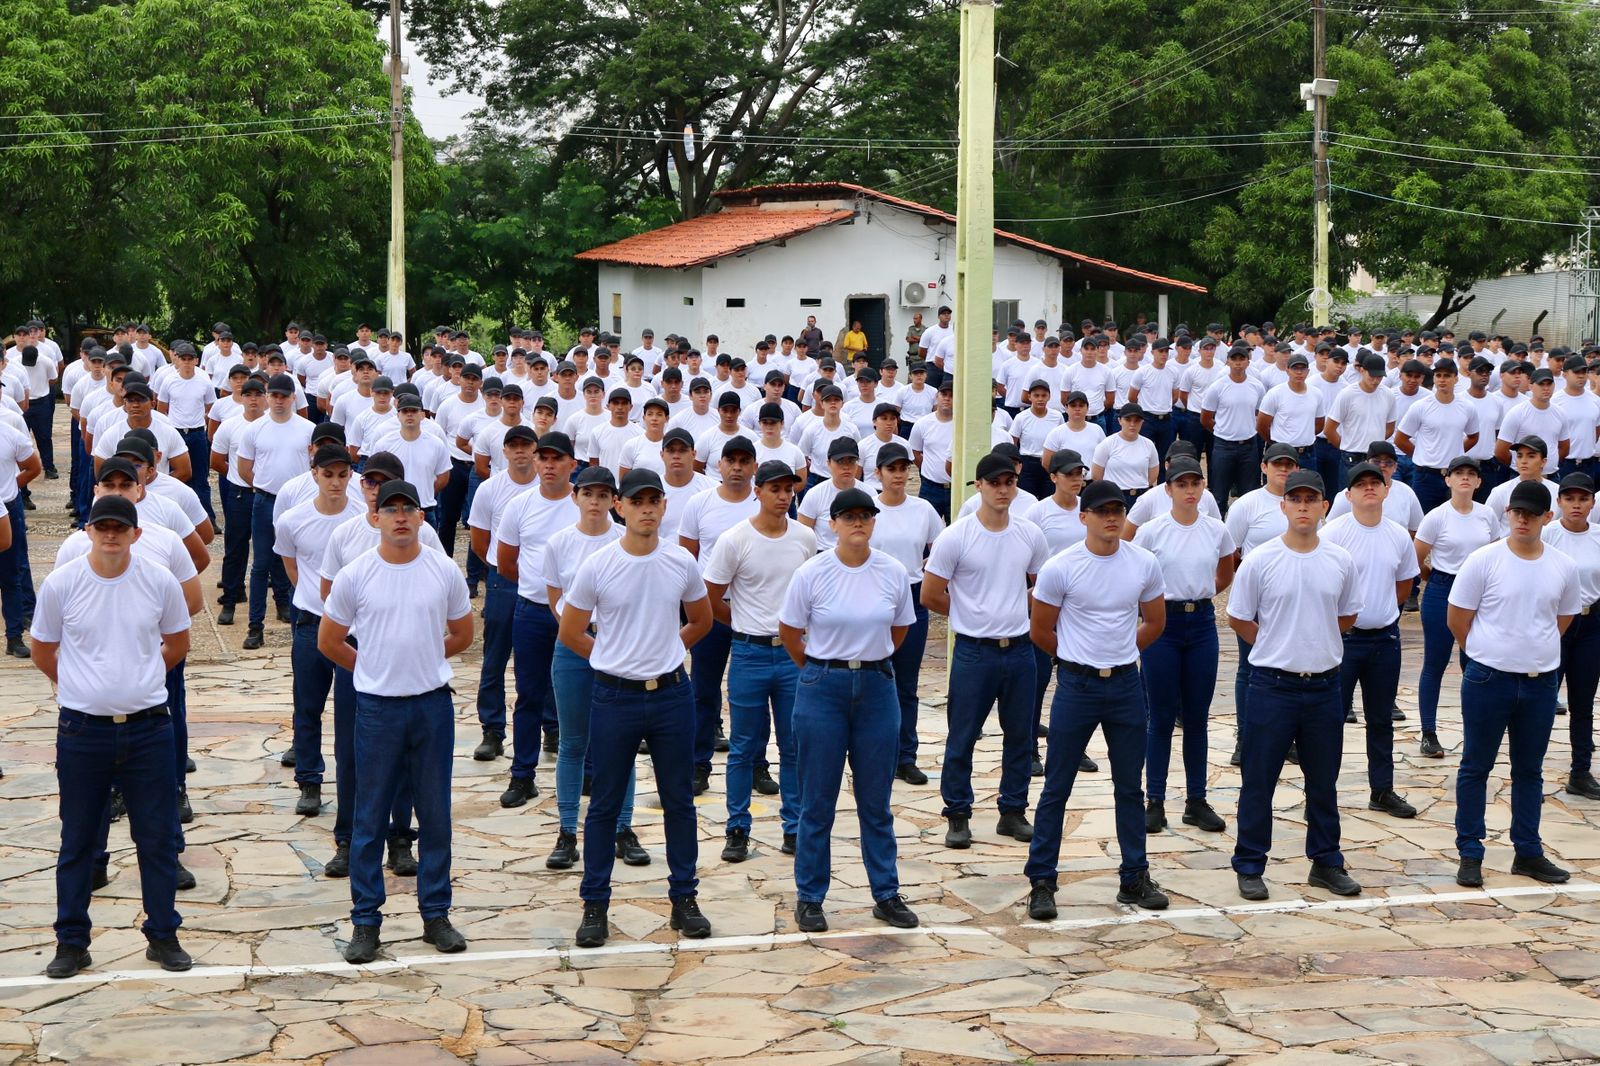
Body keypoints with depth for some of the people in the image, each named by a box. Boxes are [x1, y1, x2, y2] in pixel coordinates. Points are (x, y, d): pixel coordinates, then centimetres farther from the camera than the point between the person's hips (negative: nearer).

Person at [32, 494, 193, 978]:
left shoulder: (160, 582, -3)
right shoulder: (61, 584, -6)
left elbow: (177, 644, 13)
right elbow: (43, 653, 7)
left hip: (148, 727, 1)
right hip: (82, 731, -1)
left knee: (157, 838, 7)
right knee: (78, 840, 8)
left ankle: (163, 935, 19)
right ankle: (71, 941, 19)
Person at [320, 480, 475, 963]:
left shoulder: (445, 571, 1)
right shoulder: (355, 575, -4)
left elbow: (462, 635, 14)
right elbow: (328, 641, 6)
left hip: (433, 705, 2)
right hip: (377, 707, -1)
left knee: (436, 815, 8)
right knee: (370, 818, 3)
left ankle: (436, 914, 19)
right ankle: (365, 920, 12)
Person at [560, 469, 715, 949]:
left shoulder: (682, 563, -2)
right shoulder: (597, 567, -9)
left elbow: (701, 621, 16)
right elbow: (570, 632, 2)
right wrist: (617, 658, 8)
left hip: (672, 693, 2)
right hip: (615, 697, -2)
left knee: (679, 800, 10)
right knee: (605, 804, 5)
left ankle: (684, 898, 22)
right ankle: (595, 905, 14)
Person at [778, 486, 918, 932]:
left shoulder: (893, 573, -2)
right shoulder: (812, 573, -8)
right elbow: (789, 632, 2)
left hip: (876, 689, 2)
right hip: (822, 690, -2)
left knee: (876, 800, 9)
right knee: (817, 801, 5)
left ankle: (886, 895, 20)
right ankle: (809, 898, 16)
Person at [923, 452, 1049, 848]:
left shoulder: (1030, 536, 4)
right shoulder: (955, 538, -9)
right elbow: (930, 596, -4)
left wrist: (1013, 611, 10)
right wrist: (972, 614, 6)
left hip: (1019, 648, 4)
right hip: (974, 650, -4)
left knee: (1020, 737, 11)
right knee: (962, 738, 2)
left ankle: (1013, 812, 23)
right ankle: (958, 815, 13)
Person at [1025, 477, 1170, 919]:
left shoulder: (1144, 564, 0)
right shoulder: (1059, 568, -10)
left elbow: (1154, 622, 15)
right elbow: (1040, 631, 1)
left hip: (1126, 684, 3)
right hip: (1077, 685, -3)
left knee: (1130, 788, 12)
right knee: (1057, 788, 1)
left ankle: (1134, 878, 24)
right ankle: (1041, 882, 9)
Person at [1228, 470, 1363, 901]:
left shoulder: (1341, 561, 2)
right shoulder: (1259, 561, -8)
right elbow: (1238, 619, 0)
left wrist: (1314, 642, 9)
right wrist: (1280, 646, 4)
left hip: (1324, 686, 3)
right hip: (1272, 686, -3)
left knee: (1323, 782, 14)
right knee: (1258, 780, 3)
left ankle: (1326, 863, 26)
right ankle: (1249, 866, 13)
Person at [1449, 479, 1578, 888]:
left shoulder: (1563, 568, 2)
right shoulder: (1484, 561, -9)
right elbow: (1458, 620, -3)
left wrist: (1535, 652, 13)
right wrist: (1488, 655, 6)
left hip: (1541, 681, 3)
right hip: (1488, 680, -3)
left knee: (1530, 769, 13)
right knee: (1476, 766, 4)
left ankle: (1528, 853, 23)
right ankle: (1470, 854, 11)